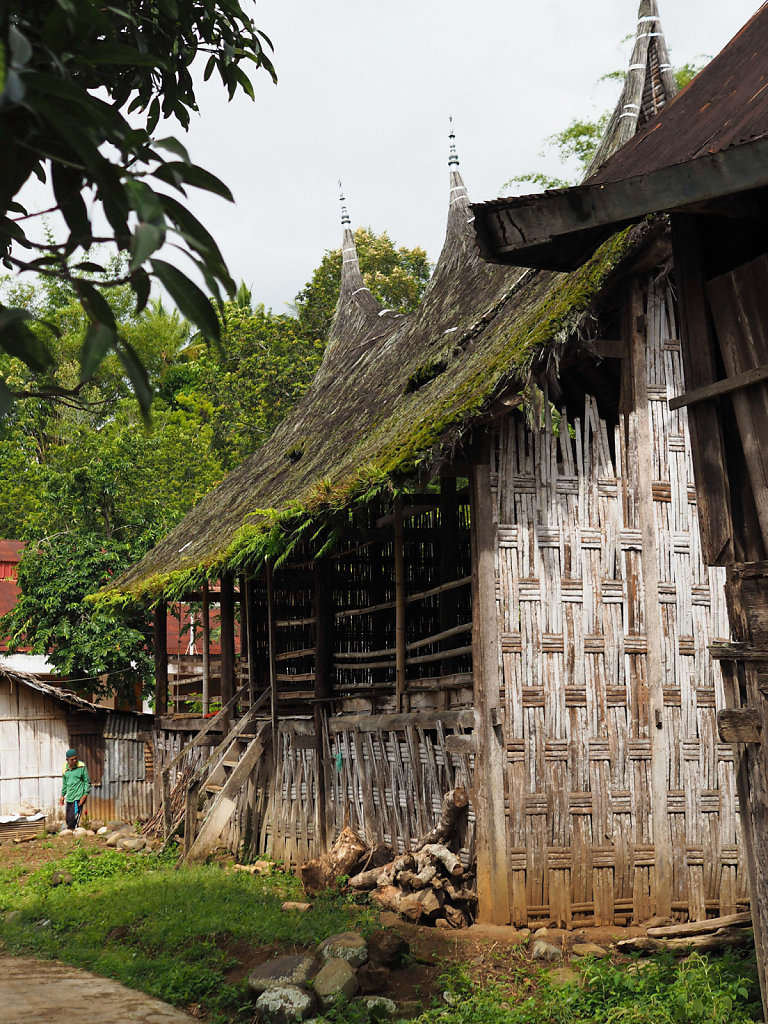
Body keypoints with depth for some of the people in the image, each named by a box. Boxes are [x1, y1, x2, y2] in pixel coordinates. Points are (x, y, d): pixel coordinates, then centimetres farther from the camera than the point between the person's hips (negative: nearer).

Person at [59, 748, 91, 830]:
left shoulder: (82, 766, -6)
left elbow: (87, 781, -2)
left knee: (73, 818, -14)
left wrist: (85, 795, -10)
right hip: (69, 798, 6)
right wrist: (63, 795, 20)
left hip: (78, 797, -5)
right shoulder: (65, 768, 7)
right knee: (68, 820, 6)